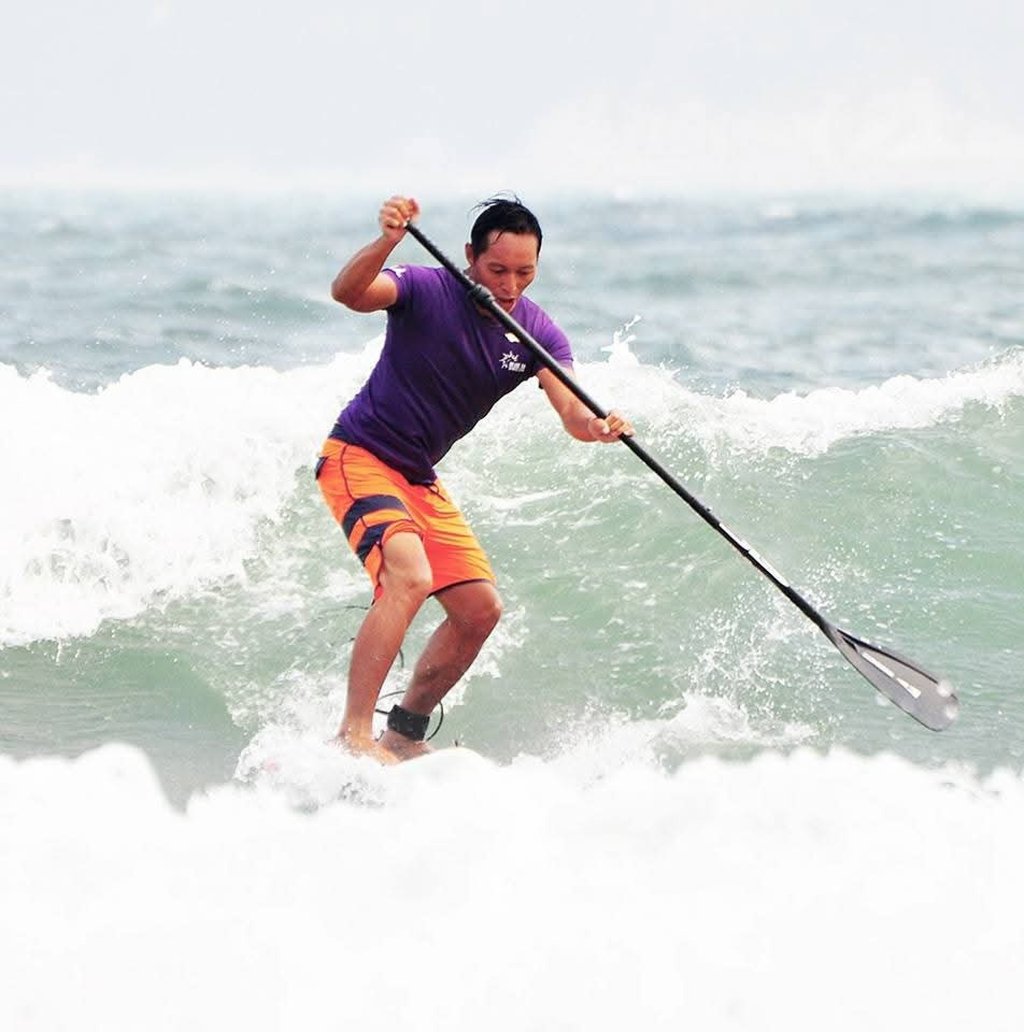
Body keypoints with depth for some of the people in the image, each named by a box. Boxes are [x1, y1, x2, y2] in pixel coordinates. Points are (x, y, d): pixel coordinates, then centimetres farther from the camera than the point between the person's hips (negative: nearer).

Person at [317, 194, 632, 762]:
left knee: (480, 609, 4)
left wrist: (599, 426, -41)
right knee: (409, 577, -28)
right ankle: (352, 736, -29)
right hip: (359, 458, -7)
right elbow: (348, 292, -36)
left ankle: (405, 733, 21)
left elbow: (573, 411, -17)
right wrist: (386, 243, -55)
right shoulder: (427, 290, -17)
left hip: (419, 479, 7)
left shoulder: (538, 334, -3)